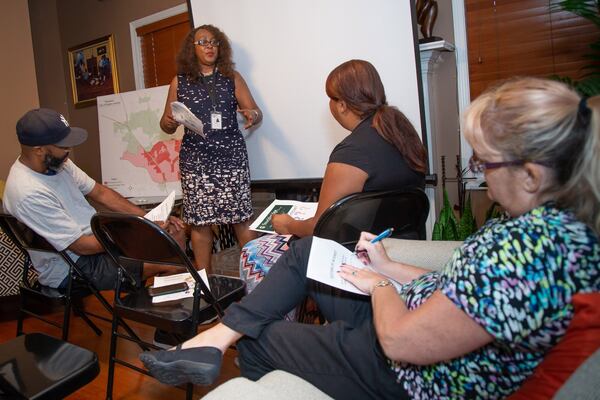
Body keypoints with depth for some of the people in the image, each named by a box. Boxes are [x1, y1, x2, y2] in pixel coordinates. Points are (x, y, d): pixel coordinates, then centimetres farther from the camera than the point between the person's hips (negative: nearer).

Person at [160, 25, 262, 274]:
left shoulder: (232, 77, 9)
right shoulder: (179, 82, 10)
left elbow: (256, 112, 6)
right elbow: (166, 125, 12)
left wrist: (253, 115, -18)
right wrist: (168, 123, -12)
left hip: (231, 158, 0)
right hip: (195, 161, 1)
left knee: (241, 219, -2)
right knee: (199, 223, 2)